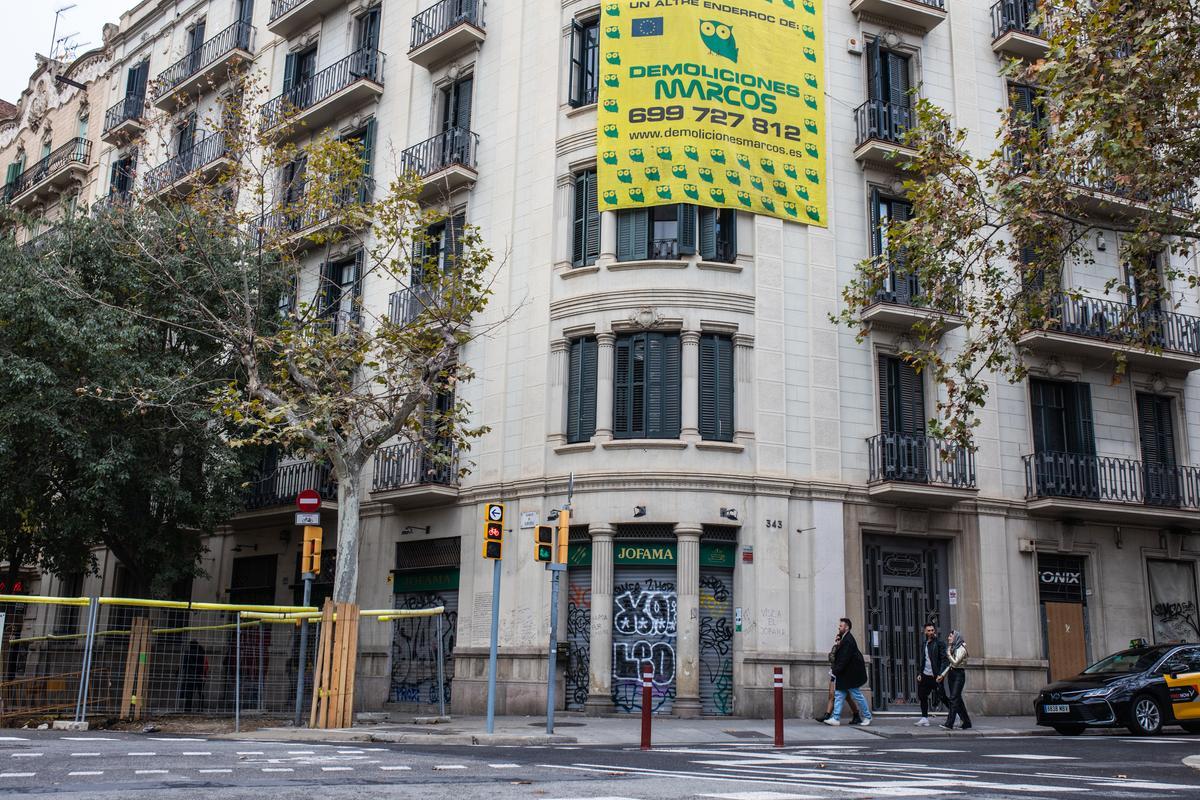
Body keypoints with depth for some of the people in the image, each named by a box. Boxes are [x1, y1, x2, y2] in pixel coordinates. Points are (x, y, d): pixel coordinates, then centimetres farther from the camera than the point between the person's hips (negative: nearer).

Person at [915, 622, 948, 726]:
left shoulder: (938, 643, -8)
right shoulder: (924, 643, 13)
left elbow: (944, 659, -13)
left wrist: (940, 674, -21)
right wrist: (920, 673, 12)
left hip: (935, 676, -7)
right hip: (925, 675, 7)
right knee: (922, 696, 10)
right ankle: (924, 718, 19)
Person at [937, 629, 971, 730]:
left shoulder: (961, 649, -10)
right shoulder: (953, 648, 15)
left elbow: (955, 662, -19)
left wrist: (948, 654, -8)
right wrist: (942, 675, 16)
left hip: (959, 675, -9)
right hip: (951, 674, 9)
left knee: (954, 698, -13)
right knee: (958, 699, 10)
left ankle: (949, 723, -19)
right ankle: (966, 722, 19)